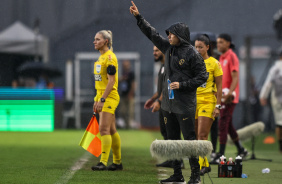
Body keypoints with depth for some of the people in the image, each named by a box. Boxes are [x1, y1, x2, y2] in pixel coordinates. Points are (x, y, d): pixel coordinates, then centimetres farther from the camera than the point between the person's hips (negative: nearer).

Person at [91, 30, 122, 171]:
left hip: (109, 97, -10)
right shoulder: (101, 57, 17)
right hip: (103, 97, 10)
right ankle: (117, 162, 16)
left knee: (104, 129, -14)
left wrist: (102, 99, -22)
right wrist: (97, 100, 21)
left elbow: (111, 81, -19)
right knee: (111, 130, 11)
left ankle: (103, 162, -17)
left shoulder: (110, 57, -13)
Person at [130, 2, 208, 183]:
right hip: (168, 102, 8)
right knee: (172, 139, 11)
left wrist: (182, 85, -17)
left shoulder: (192, 53, -11)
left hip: (185, 104, -8)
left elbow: (202, 76, -11)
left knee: (189, 138, -5)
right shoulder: (168, 47, 9)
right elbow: (152, 33, 19)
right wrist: (138, 17, 17)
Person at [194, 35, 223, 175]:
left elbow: (219, 87, -2)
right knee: (196, 136, 4)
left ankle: (199, 166, -14)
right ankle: (205, 165, 15)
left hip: (208, 102, -5)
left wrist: (218, 106, -8)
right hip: (193, 101, 5)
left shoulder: (214, 63, -2)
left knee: (202, 135, -12)